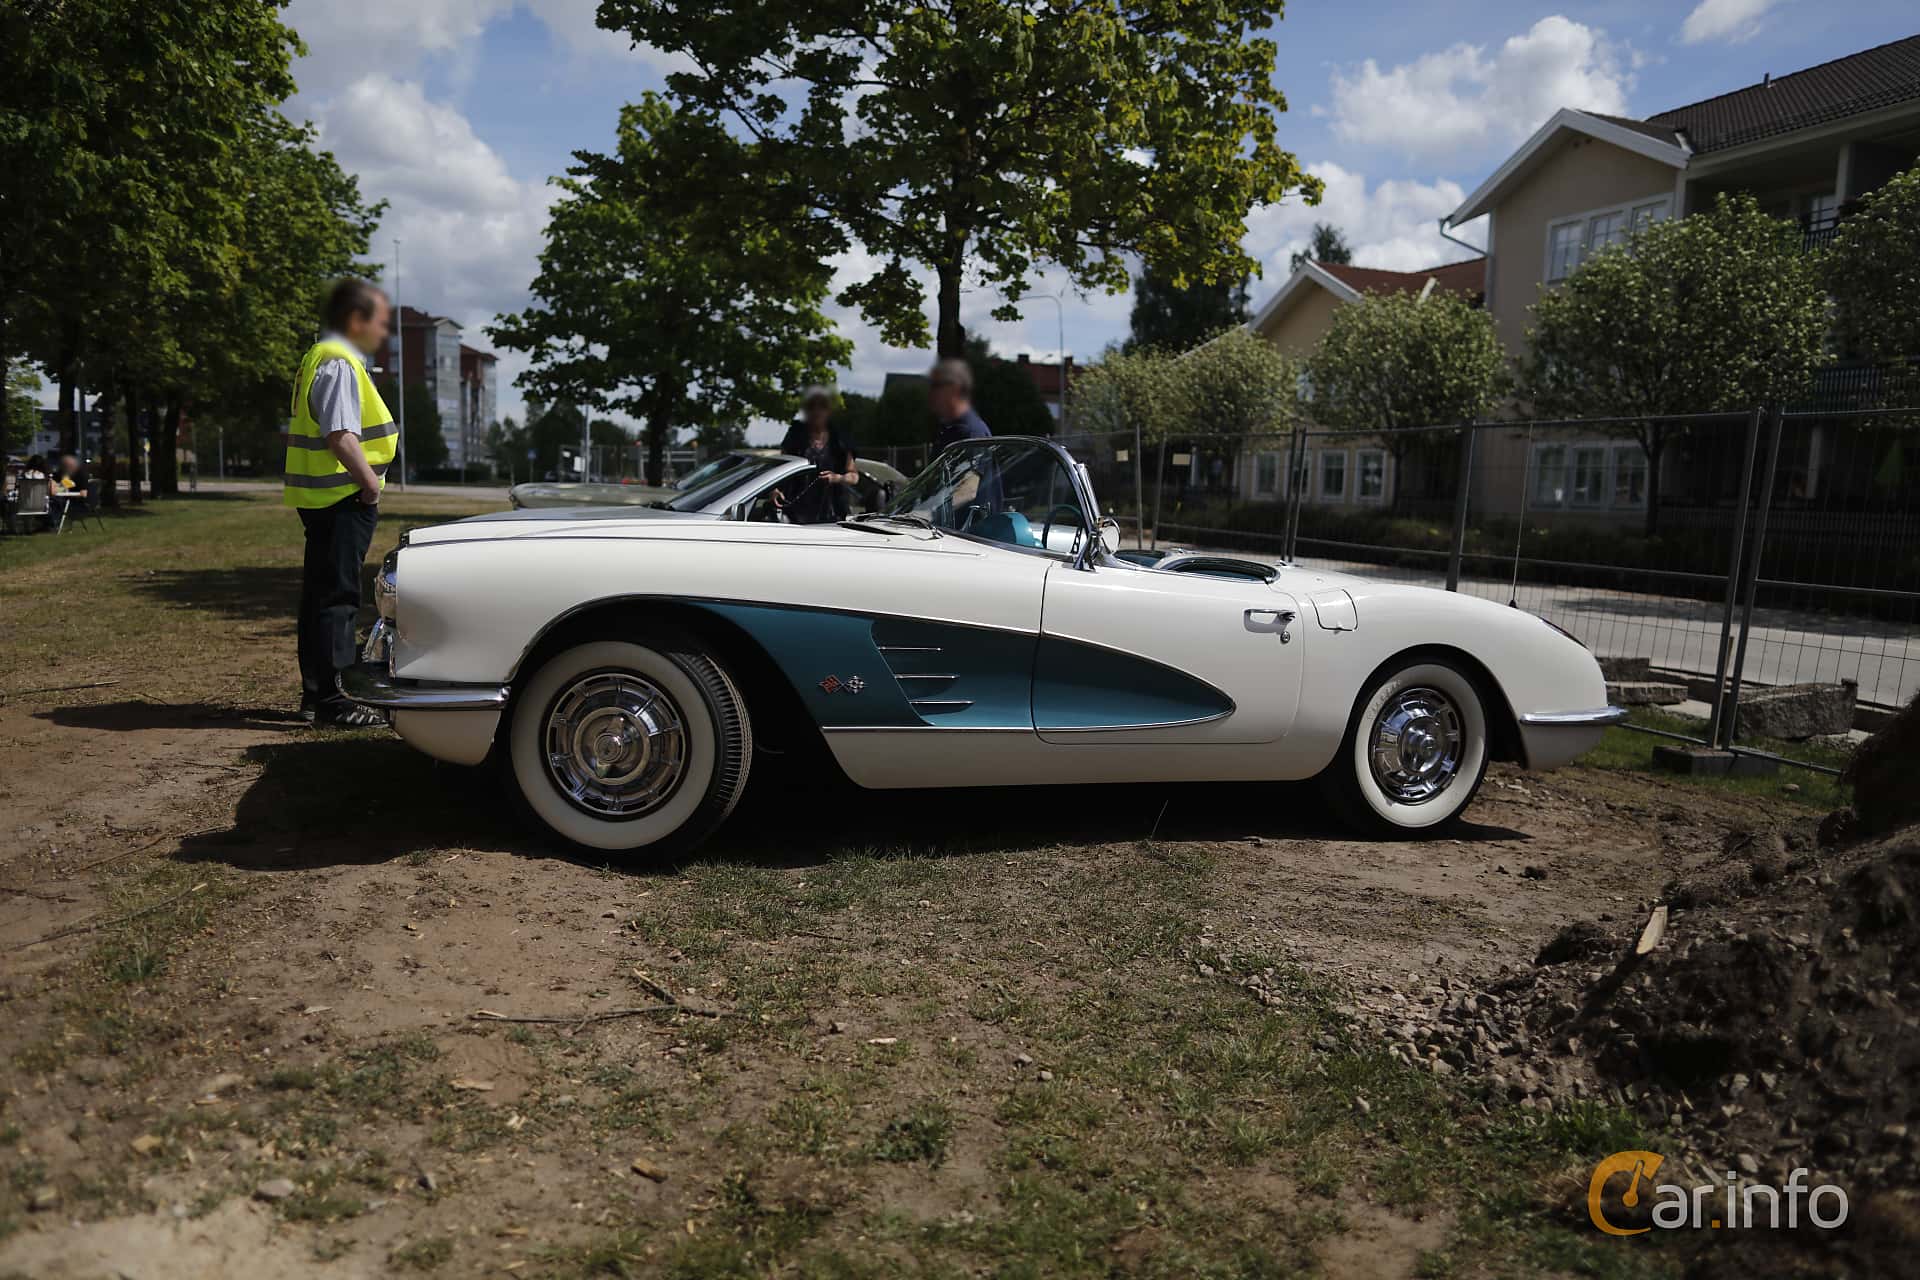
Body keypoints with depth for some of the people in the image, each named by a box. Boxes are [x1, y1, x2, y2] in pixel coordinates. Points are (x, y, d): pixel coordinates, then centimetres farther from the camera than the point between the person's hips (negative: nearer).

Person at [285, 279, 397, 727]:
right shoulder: (339, 365, -14)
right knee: (336, 597, -8)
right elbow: (342, 438, -24)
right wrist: (371, 483, -15)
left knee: (321, 594, 15)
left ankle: (315, 694, 24)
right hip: (342, 499, -10)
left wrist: (366, 482, 16)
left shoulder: (319, 358, 18)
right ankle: (330, 702, -5)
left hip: (320, 499, 11)